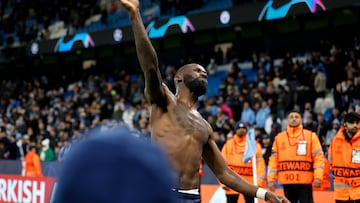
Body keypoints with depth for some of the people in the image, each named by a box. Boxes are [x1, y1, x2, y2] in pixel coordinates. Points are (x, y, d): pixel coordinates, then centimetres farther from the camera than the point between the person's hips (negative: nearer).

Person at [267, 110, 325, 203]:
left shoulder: (311, 136, 2)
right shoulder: (279, 137, 10)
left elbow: (318, 157, -3)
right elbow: (274, 159, 9)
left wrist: (318, 177, -13)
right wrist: (271, 179, 2)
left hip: (305, 182, -3)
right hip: (287, 183, 3)